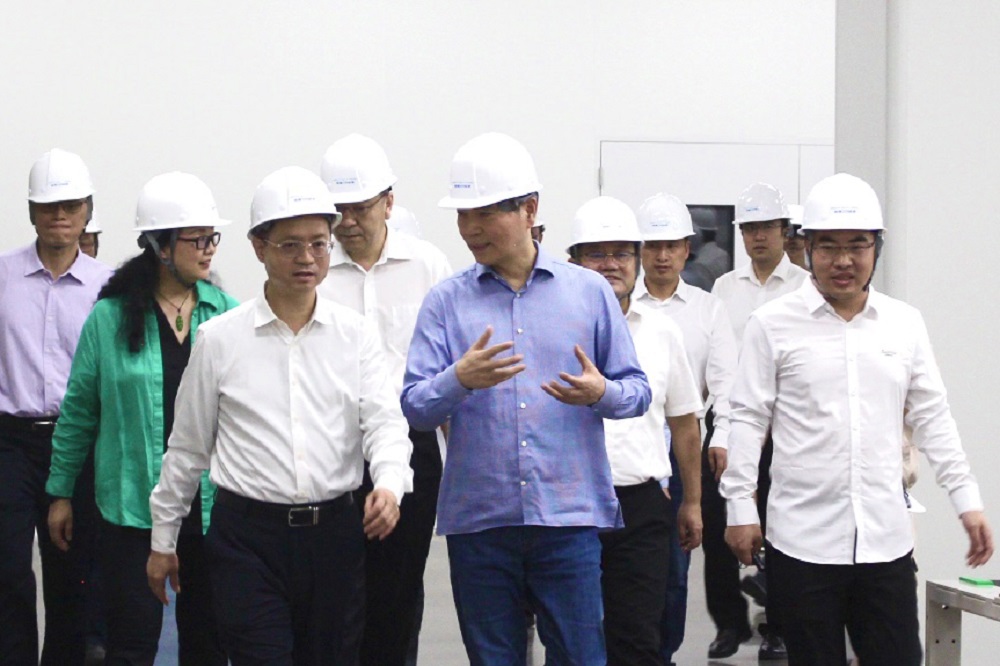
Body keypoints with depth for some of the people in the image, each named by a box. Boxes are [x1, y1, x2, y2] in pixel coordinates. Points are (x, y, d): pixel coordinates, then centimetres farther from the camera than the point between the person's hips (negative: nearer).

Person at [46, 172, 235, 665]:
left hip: (212, 506, 2)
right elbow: (79, 411, 4)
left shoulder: (228, 314, 2)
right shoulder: (110, 317, -2)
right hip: (133, 507, -2)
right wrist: (61, 492, 7)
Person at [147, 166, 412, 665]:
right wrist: (163, 538, 13)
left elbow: (384, 421, -3)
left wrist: (389, 484, -23)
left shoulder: (355, 334, 5)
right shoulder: (218, 339, 2)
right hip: (248, 535, -2)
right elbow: (187, 447, 9)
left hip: (336, 531, 2)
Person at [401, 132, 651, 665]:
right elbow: (414, 406, -2)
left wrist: (601, 392, -16)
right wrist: (459, 379, -22)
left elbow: (637, 390, 7)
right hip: (478, 520, 1)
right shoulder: (445, 302, 4)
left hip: (570, 516, -1)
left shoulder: (589, 291, 5)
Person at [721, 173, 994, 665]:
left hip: (887, 538, 3)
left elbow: (931, 418, 11)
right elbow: (749, 419, 0)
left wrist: (967, 500, 8)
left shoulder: (905, 323, 7)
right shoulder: (773, 324, -1)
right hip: (802, 542, -2)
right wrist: (740, 506, -2)